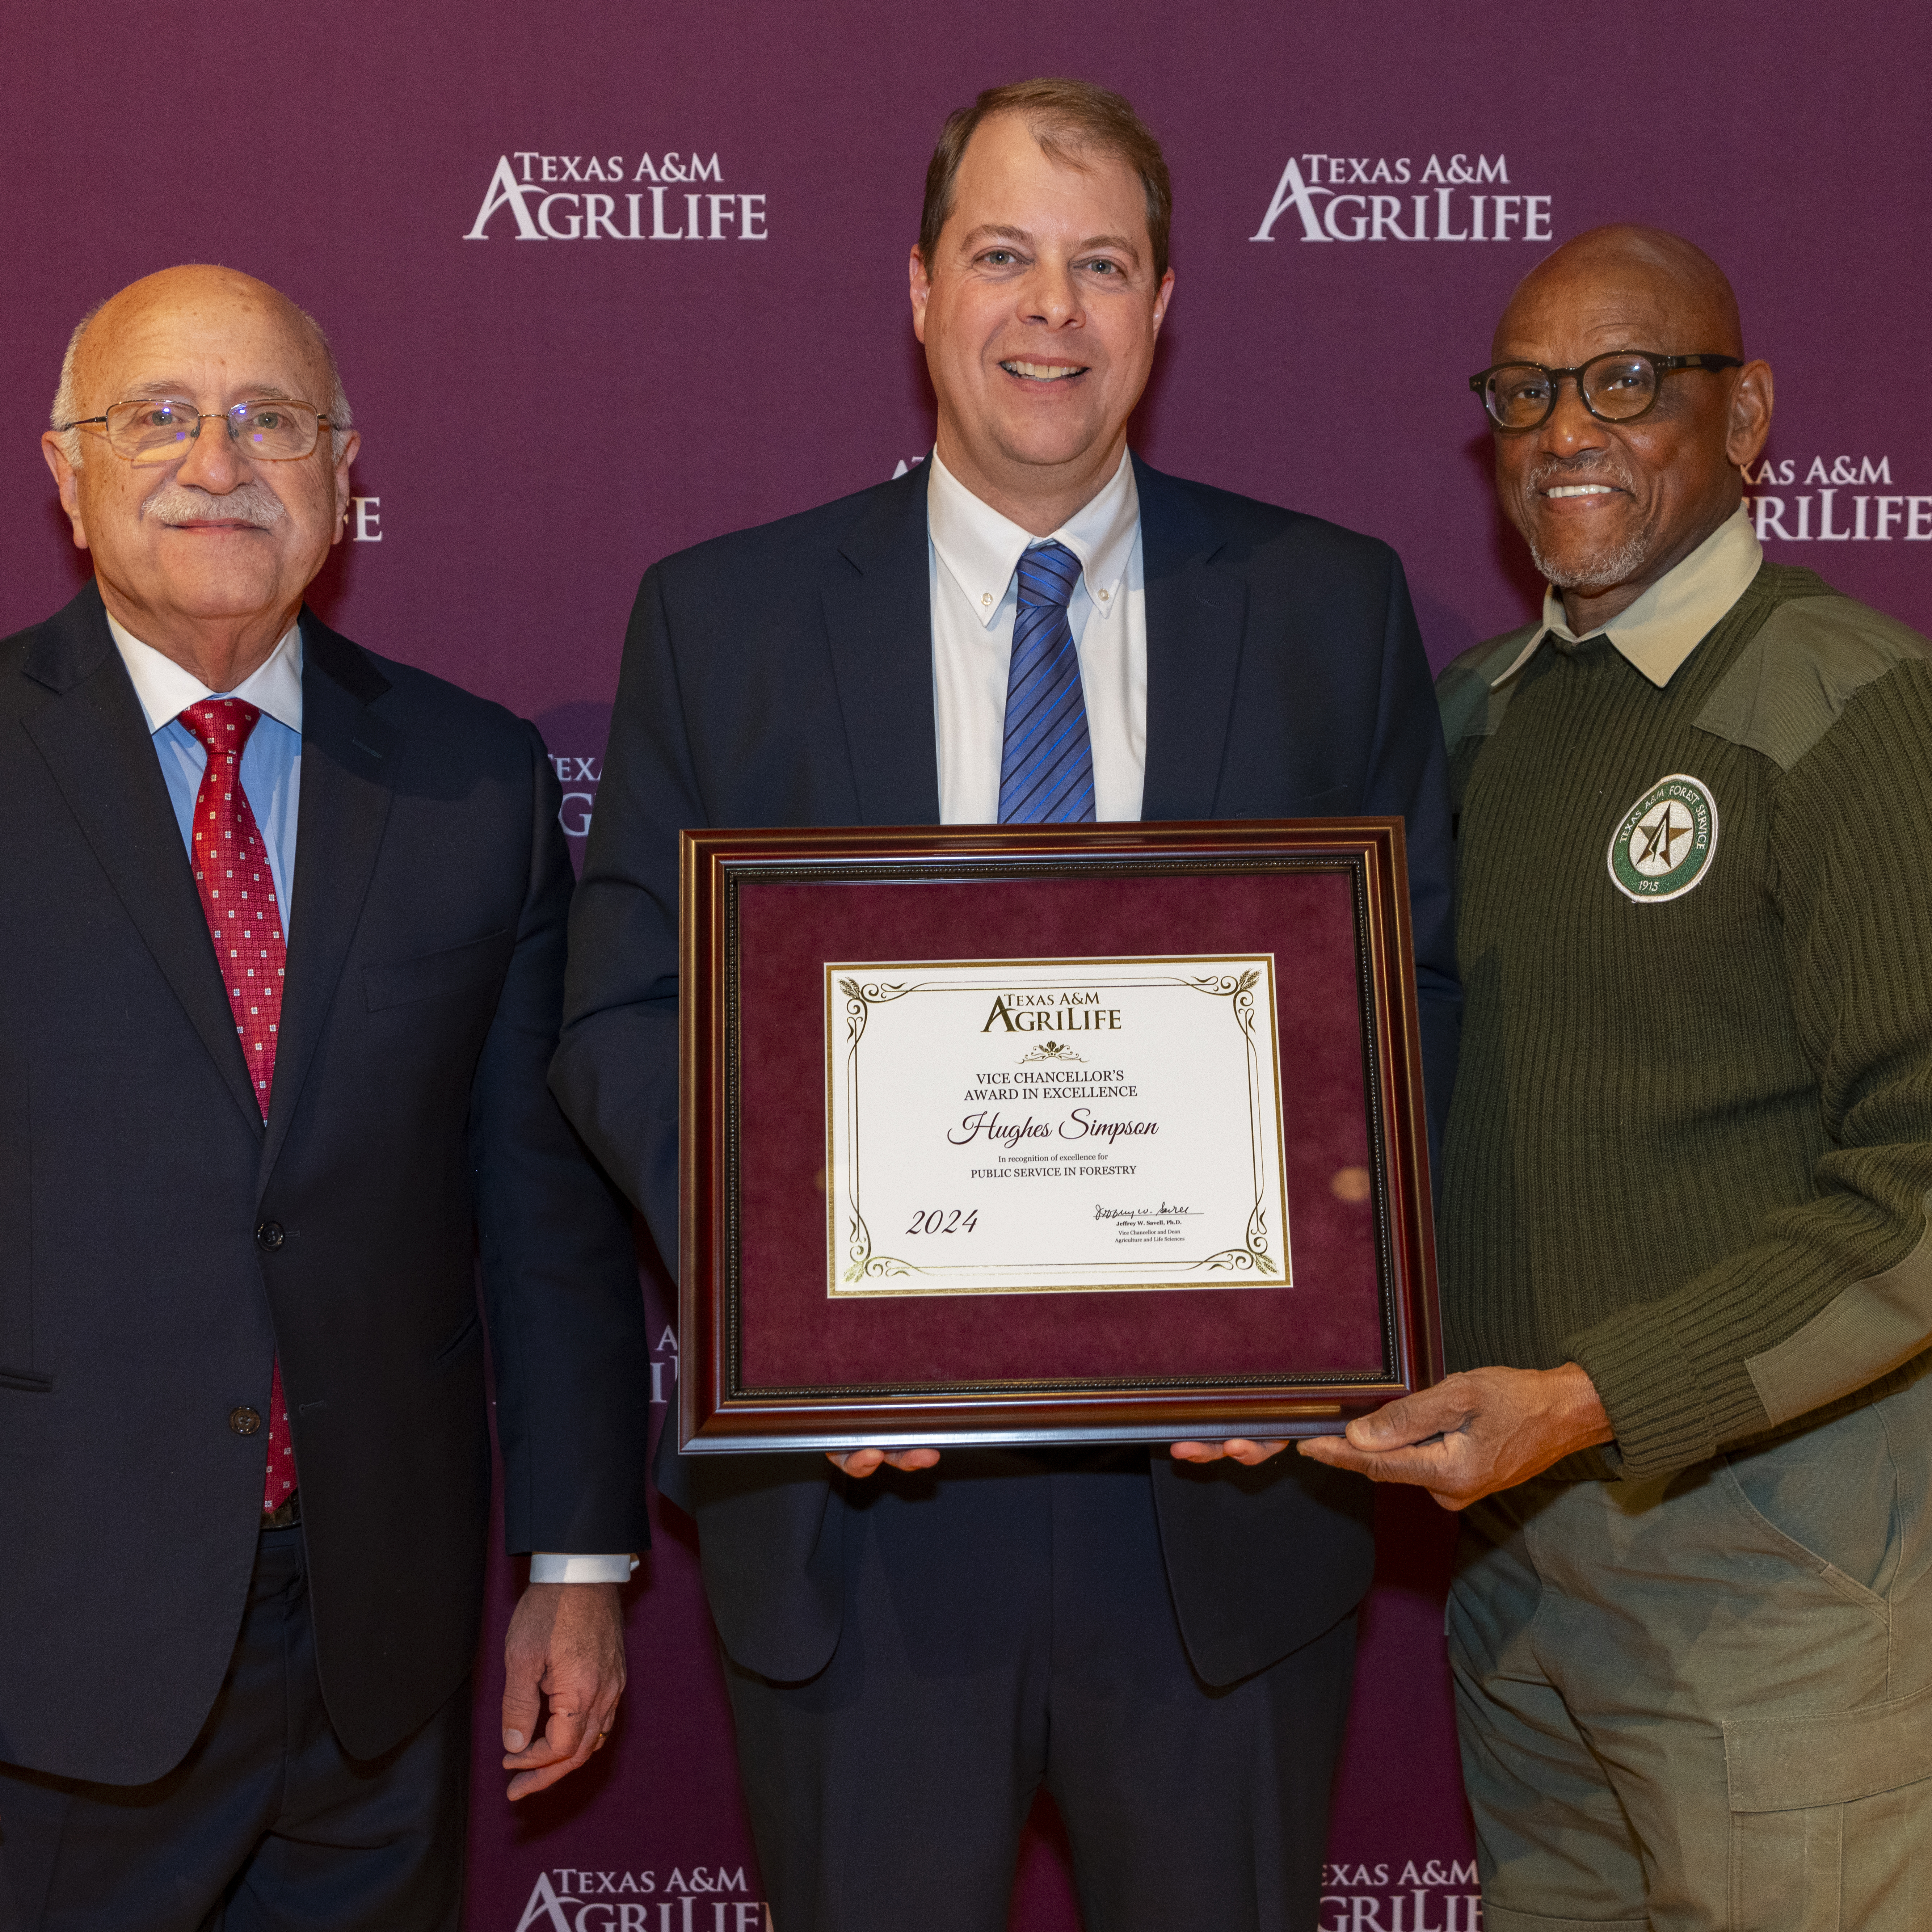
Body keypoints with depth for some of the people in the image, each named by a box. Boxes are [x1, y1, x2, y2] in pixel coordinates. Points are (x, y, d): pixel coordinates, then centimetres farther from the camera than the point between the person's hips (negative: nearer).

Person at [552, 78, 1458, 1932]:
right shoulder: (720, 615, 1)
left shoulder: (1330, 607, 2)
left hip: (1222, 1478, 1)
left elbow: (1409, 991, 3)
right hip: (860, 1480, 0)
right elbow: (628, 1015, 0)